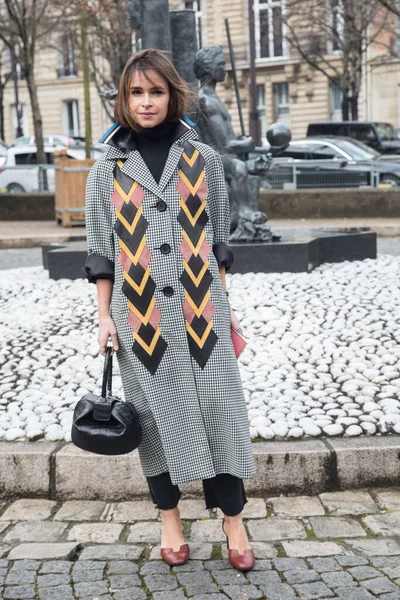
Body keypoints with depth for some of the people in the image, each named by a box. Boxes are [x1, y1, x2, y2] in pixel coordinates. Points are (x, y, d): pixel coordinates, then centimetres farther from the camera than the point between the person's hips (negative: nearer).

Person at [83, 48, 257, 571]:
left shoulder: (203, 159, 5)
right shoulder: (107, 169, 4)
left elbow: (217, 239, 9)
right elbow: (101, 251, 5)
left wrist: (224, 305, 7)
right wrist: (105, 316, 1)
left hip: (199, 308, 0)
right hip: (140, 313, 0)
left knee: (218, 411, 0)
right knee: (156, 415, 8)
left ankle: (233, 520, 14)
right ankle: (170, 519, 24)